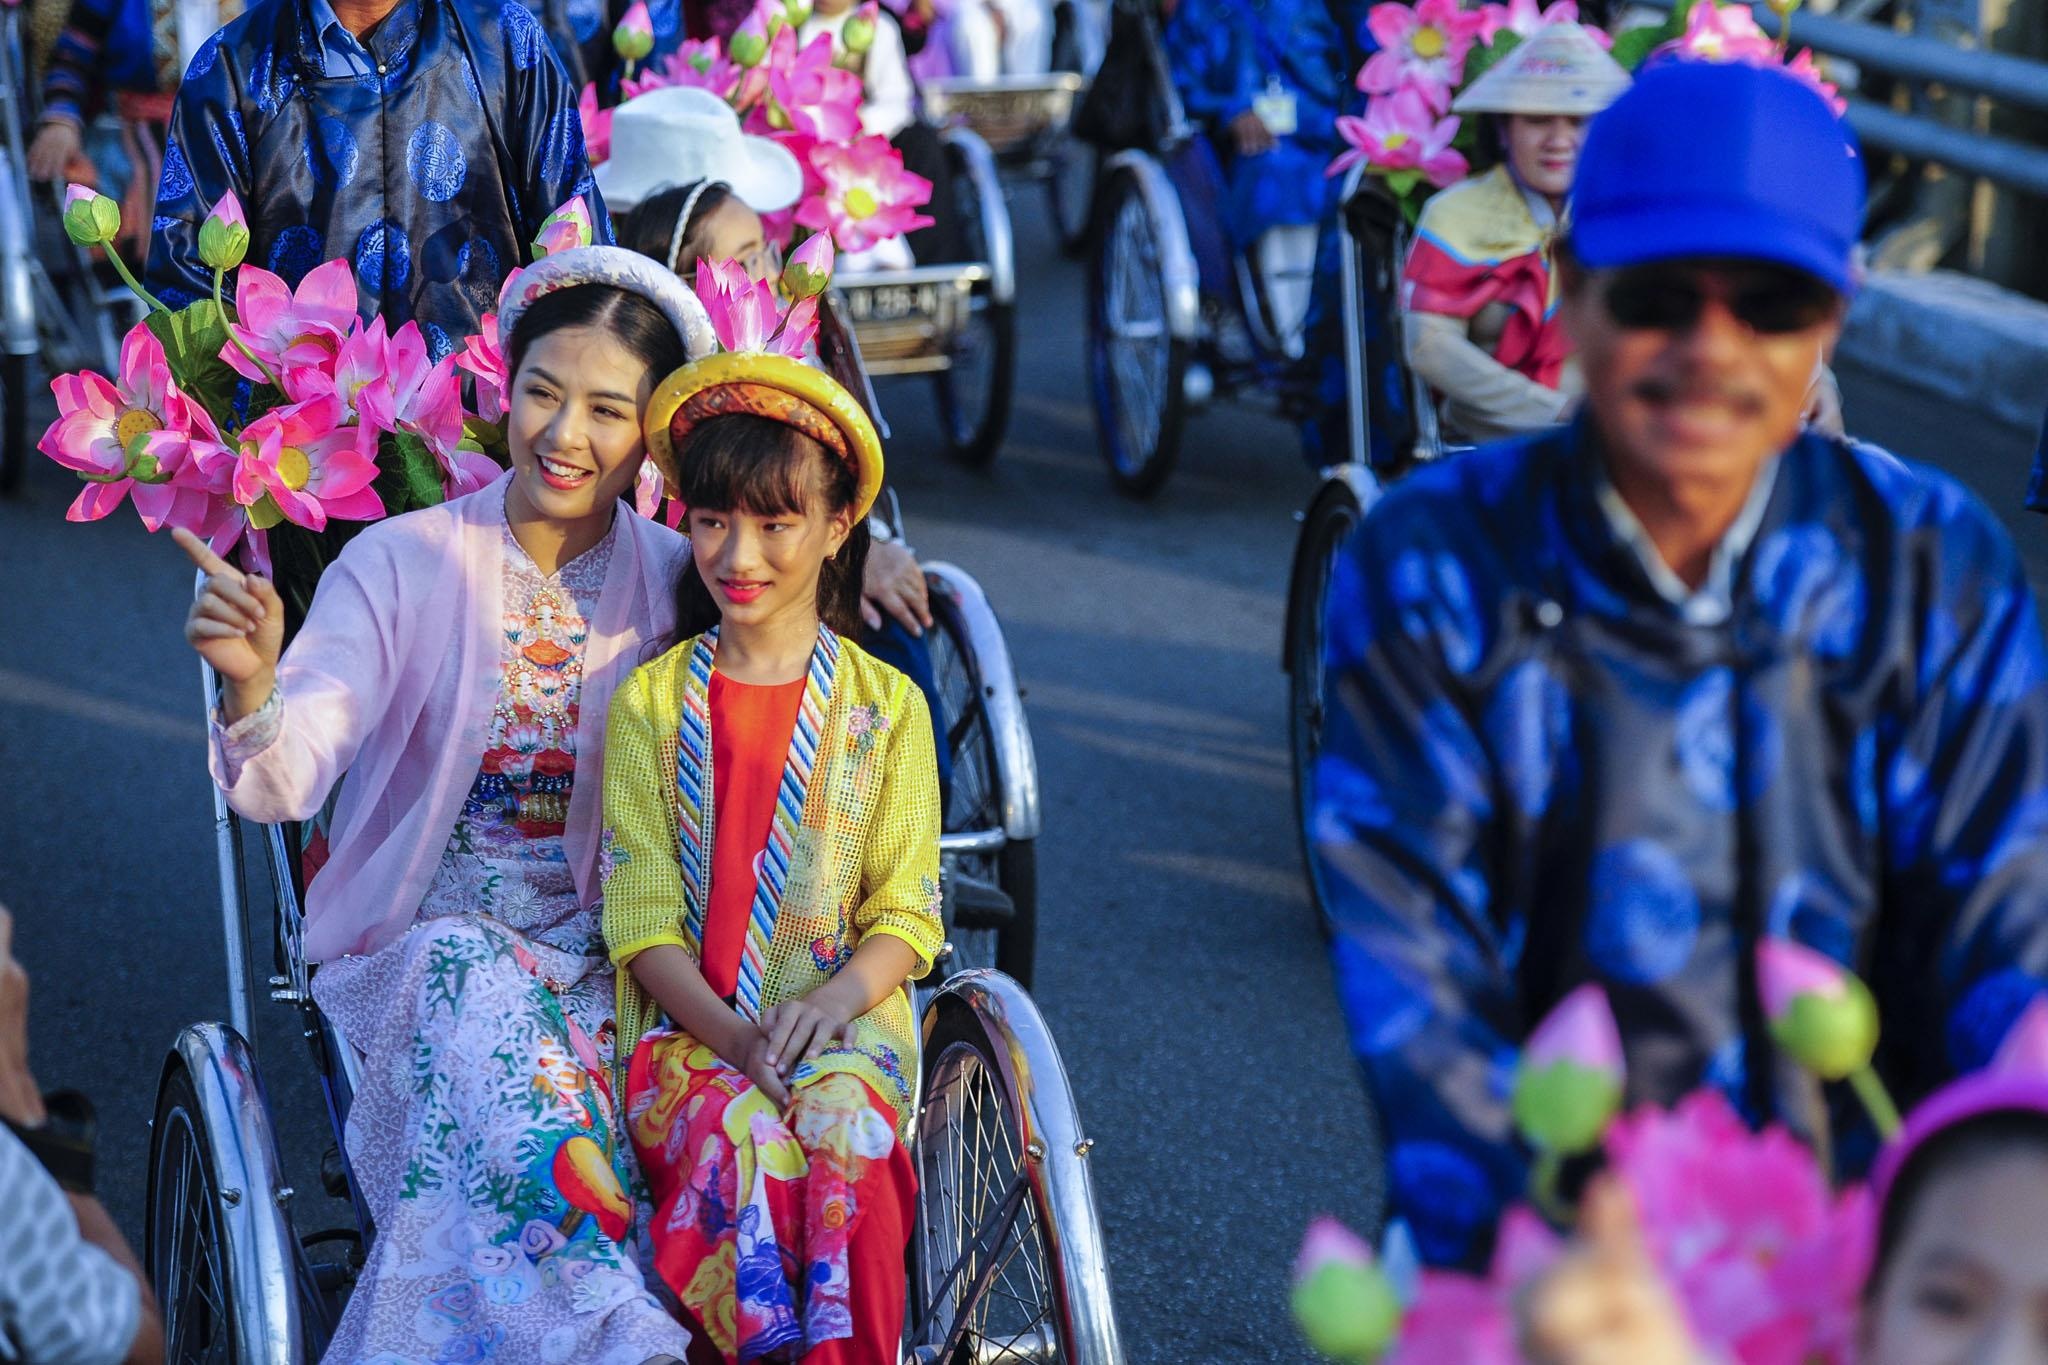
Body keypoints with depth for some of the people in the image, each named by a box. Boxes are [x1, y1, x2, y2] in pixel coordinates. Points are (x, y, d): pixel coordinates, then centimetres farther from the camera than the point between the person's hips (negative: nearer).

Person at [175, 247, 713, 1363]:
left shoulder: (676, 579, 3)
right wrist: (252, 687, -39)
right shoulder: (401, 565, -4)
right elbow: (284, 782, -16)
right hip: (429, 932, -1)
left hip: (606, 950, 1)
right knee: (479, 988, -35)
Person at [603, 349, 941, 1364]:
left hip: (843, 1021, 0)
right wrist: (730, 1034, -16)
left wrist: (833, 999, -16)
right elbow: (641, 915, 1)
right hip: (688, 1025, 0)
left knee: (847, 1134, -32)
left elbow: (907, 911, 5)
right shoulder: (652, 700, 8)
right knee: (741, 1141, -32)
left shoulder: (884, 706, 8)